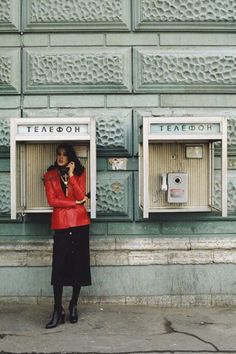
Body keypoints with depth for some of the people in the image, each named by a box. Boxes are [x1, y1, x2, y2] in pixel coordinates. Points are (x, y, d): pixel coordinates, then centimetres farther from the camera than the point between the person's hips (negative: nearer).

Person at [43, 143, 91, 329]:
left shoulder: (79, 173, 9)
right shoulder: (50, 175, 8)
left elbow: (81, 196, -5)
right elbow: (52, 201, -2)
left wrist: (71, 176, -9)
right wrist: (76, 203, -6)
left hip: (80, 223, 1)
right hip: (61, 223, -1)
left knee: (79, 264, 4)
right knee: (59, 267, -6)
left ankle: (73, 306, 19)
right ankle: (58, 310, 2)